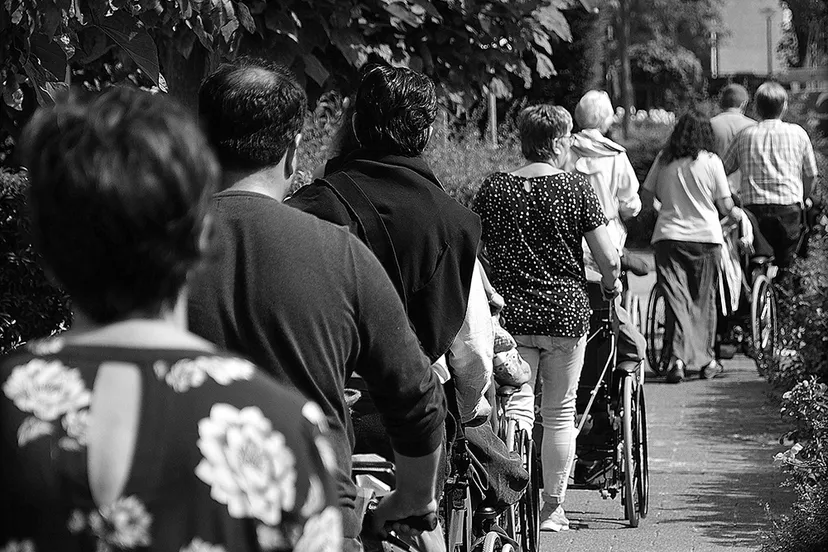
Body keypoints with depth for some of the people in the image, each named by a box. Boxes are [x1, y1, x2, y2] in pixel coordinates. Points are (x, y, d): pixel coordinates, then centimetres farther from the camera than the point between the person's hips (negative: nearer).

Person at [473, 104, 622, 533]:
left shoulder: (493, 190, 2)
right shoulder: (576, 188, -4)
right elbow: (608, 259, -6)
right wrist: (611, 284, 15)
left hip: (510, 313, 1)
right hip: (566, 312, -1)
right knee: (560, 412, 9)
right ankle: (553, 508, 15)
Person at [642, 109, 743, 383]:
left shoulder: (663, 160, 2)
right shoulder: (710, 161, -5)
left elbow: (646, 197, 8)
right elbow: (725, 205, -2)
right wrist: (736, 214, 20)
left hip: (668, 235, 1)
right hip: (705, 236, -1)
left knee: (676, 299, 0)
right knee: (704, 299, 12)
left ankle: (678, 357, -15)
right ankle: (706, 359, 18)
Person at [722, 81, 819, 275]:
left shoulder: (744, 136, 6)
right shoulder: (797, 133, 5)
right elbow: (810, 175, 10)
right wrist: (803, 200, 25)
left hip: (753, 208, 1)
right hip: (789, 207, 0)